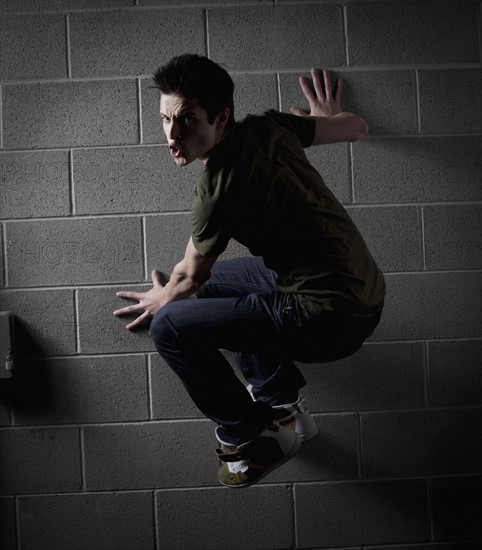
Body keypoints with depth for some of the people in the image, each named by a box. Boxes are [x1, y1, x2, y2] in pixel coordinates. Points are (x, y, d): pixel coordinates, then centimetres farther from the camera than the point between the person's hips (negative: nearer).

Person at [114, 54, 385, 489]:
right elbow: (357, 127, 16)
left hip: (330, 318, -9)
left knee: (170, 326, -9)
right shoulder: (269, 127, 1)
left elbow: (190, 276, 0)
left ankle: (248, 439, 8)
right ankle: (284, 404, 25)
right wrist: (325, 117, 39)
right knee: (215, 283, 24)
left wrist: (161, 299, 23)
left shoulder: (218, 191, -18)